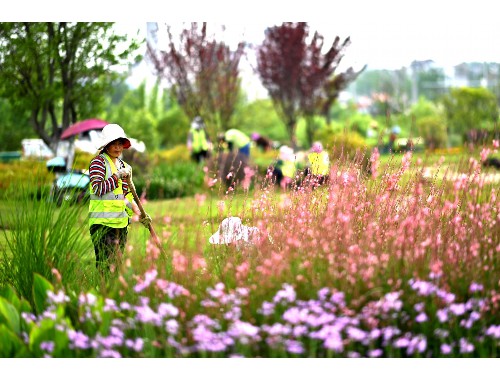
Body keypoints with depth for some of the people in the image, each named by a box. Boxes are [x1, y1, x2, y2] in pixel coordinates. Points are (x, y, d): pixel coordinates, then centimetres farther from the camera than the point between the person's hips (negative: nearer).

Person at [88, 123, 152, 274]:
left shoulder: (123, 166, 17)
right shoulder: (98, 162, -4)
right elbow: (98, 189, -16)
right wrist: (118, 175, -15)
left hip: (121, 222, 7)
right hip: (103, 222, -7)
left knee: (118, 262, 8)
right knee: (107, 265, -12)